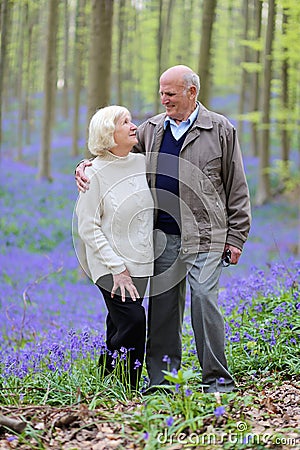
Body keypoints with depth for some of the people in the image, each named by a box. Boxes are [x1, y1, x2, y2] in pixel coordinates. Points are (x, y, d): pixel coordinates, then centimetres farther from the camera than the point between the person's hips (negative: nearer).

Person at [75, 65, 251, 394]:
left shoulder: (220, 129, 3)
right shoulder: (151, 129, 13)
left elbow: (236, 188, 4)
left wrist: (235, 238, 1)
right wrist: (87, 166, 3)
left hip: (204, 235, -4)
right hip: (163, 236, 4)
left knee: (204, 299, -10)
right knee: (162, 303, 5)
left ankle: (217, 379, 1)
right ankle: (162, 377, 14)